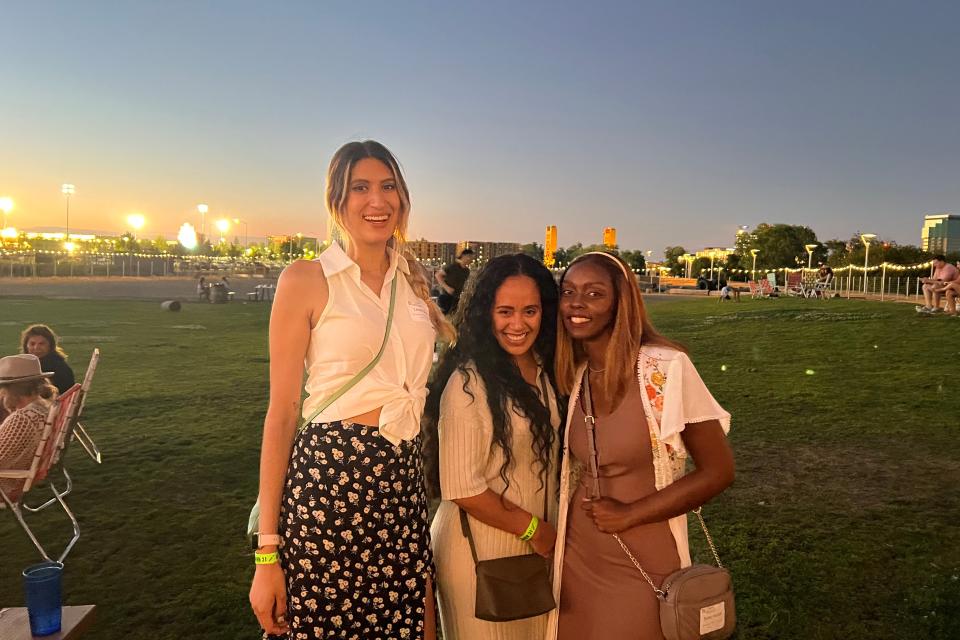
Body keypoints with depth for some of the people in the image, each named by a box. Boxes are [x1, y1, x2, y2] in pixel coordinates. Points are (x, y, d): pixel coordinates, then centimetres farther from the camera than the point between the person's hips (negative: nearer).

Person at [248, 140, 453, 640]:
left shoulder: (414, 282, 11)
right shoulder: (307, 279, -4)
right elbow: (281, 413, -7)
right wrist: (267, 552, -9)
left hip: (405, 484, 5)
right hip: (327, 480, -5)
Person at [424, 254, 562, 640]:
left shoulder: (547, 371, 3)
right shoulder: (468, 383, -21)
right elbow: (461, 487, -21)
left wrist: (548, 530, 4)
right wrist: (532, 527, -12)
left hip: (541, 546, 7)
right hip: (480, 548, -7)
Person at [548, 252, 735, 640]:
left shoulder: (665, 367, -18)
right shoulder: (572, 375, 0)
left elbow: (718, 470, -15)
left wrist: (629, 514, -15)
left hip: (643, 565, -5)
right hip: (577, 558, 5)